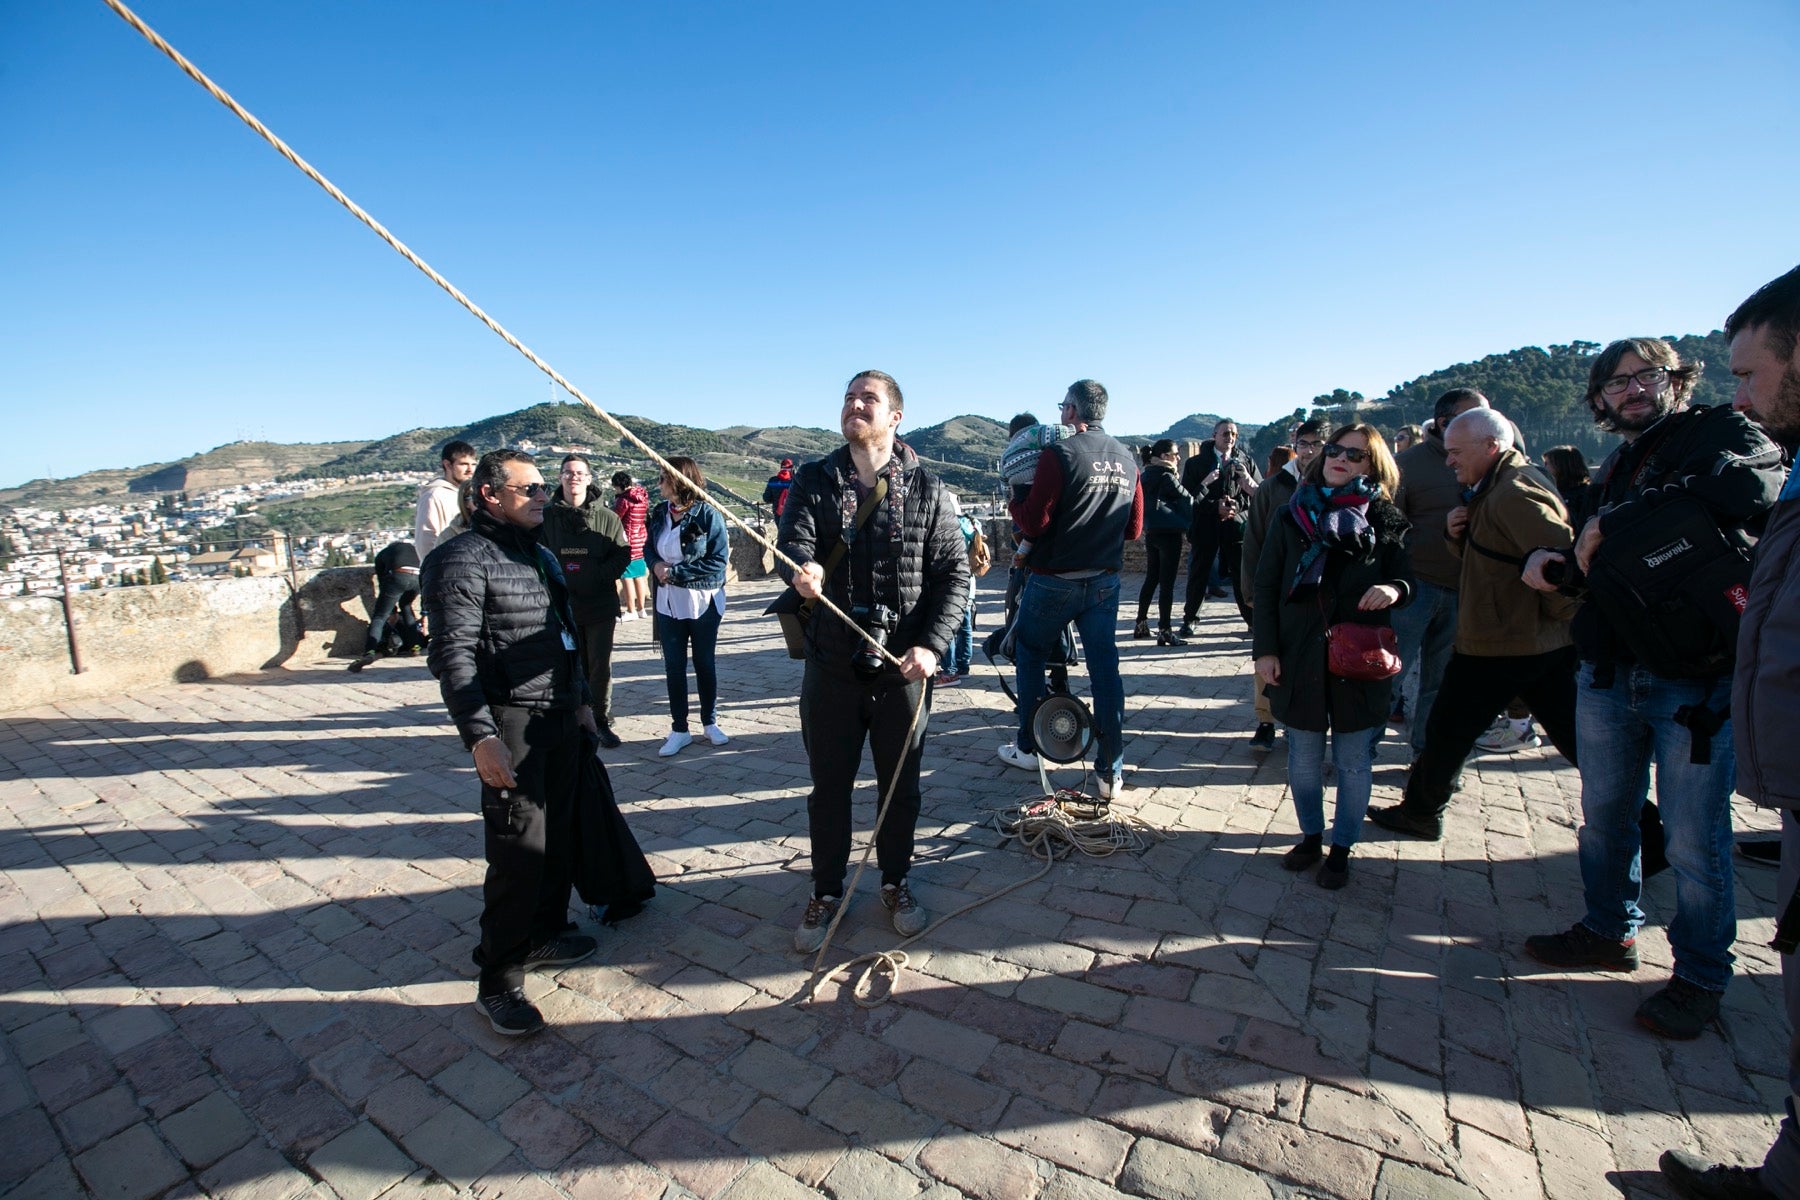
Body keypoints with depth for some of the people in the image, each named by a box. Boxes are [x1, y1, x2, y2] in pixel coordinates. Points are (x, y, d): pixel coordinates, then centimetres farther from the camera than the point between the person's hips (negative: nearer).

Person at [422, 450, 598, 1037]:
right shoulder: (464, 559, -10)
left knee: (558, 835, 15)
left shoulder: (541, 555, 17)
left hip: (562, 718, 8)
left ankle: (544, 934, 34)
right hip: (510, 725, -8)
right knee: (521, 849, -7)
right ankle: (498, 982, 8)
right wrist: (480, 736, -24)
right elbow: (452, 655, -17)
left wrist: (583, 706, 20)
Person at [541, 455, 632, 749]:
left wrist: (596, 574, -14)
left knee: (601, 666, 4)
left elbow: (623, 554, -1)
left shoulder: (606, 517, 0)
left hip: (601, 605, -1)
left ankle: (602, 722, 16)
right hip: (562, 605, 1)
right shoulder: (547, 517, 2)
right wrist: (556, 577, -13)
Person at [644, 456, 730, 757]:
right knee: (674, 667, 8)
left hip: (703, 602, -4)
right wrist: (655, 564, -11)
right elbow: (649, 546, 13)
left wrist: (675, 572, -19)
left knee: (705, 663, 11)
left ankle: (710, 723, 27)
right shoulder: (660, 513, 1)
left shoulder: (708, 514, -14)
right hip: (669, 603, 4)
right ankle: (679, 729, 19)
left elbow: (719, 560, -17)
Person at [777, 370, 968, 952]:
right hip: (831, 666, 1)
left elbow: (954, 573, -2)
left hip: (904, 668, 0)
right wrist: (801, 571, -38)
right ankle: (827, 891, 33)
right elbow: (792, 545, -13)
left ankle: (895, 883, 38)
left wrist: (931, 644, -14)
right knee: (828, 785, 12)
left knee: (900, 784, 15)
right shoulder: (813, 482, 2)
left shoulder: (927, 489, 0)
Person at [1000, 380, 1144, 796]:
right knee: (1105, 668, 7)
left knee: (1030, 657, 15)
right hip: (1105, 581, 5)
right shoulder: (1127, 459, 6)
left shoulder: (1058, 454, -13)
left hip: (1054, 580, -5)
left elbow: (1034, 523, -15)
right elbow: (1134, 528, 11)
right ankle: (1110, 770, 11)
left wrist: (1014, 503, 4)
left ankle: (1028, 748, 25)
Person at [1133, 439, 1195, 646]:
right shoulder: (1167, 477, -14)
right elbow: (1188, 499, -9)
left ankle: (1141, 624, 22)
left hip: (1151, 533, 8)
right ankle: (1164, 631, -3)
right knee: (1167, 583, -5)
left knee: (1151, 579, 17)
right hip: (1169, 534, -8)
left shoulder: (1147, 476, 9)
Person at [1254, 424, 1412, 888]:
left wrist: (1394, 589, -18)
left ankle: (1341, 848, 26)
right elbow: (1266, 586, 2)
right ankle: (1311, 836, 30)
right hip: (1299, 657, 1)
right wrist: (1265, 649, -5)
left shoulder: (1384, 519, 2)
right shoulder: (1293, 515, 3)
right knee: (1303, 759, 11)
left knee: (1352, 762, 9)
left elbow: (1407, 577, 7)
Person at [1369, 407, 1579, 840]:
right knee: (1576, 737, 16)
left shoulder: (1512, 494, -20)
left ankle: (1420, 812, 21)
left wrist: (1555, 612, -14)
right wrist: (1460, 535, -1)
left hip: (1497, 645, -9)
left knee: (1447, 731, 6)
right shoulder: (1505, 484, 11)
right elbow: (1489, 554, 18)